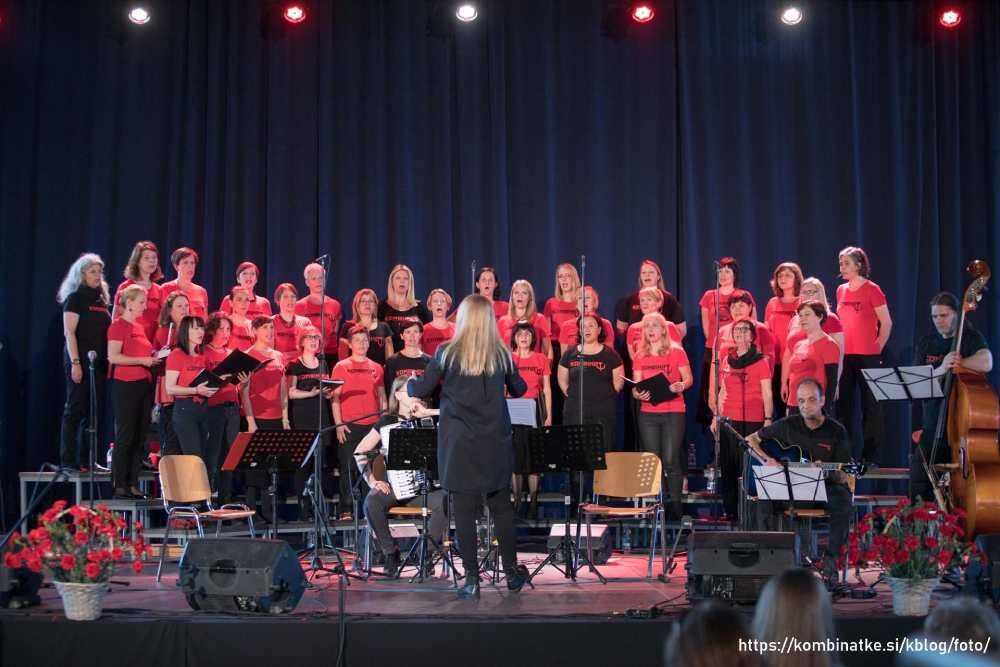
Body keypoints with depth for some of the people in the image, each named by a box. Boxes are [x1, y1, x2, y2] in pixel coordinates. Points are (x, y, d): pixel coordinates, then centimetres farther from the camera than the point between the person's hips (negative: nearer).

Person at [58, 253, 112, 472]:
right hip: (81, 361, -7)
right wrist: (75, 362, -18)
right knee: (75, 410, -5)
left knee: (94, 411, 6)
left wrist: (109, 362, 10)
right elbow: (69, 332, -11)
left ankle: (89, 459, 10)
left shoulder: (101, 299, 16)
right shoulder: (75, 298, -4)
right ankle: (68, 460, -2)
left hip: (99, 362, 7)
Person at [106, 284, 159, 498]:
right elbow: (113, 357, -17)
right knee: (125, 437, -5)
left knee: (140, 437, 8)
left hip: (144, 384, 8)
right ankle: (119, 486, -1)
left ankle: (133, 483, 12)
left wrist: (153, 358, 10)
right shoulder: (118, 326, -7)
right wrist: (142, 360, -18)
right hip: (126, 385, -8)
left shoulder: (140, 326, 17)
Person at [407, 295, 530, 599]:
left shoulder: (447, 352, -6)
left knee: (464, 510, 2)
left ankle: (472, 579, 4)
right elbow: (519, 390, 16)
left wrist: (409, 383, 26)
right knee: (501, 507, 12)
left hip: (460, 443, -2)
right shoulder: (501, 353, 1)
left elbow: (421, 391, 3)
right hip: (495, 442, 2)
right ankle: (512, 572, 20)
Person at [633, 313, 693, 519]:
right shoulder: (640, 357, 11)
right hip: (648, 414, 4)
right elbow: (636, 386, 11)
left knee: (671, 461, -8)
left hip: (673, 412, -3)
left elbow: (689, 379, 1)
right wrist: (637, 393, -12)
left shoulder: (677, 352, 1)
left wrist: (681, 385, -21)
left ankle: (675, 506, -3)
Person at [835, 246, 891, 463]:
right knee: (844, 403, 8)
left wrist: (877, 348, -6)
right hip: (844, 356, 6)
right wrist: (838, 347, 11)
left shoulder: (872, 290, -6)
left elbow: (886, 323, -5)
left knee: (870, 404, -1)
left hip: (867, 356, -6)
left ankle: (870, 454, 4)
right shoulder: (841, 291, 11)